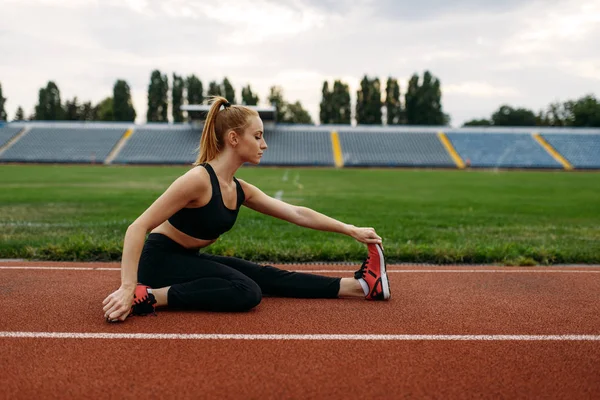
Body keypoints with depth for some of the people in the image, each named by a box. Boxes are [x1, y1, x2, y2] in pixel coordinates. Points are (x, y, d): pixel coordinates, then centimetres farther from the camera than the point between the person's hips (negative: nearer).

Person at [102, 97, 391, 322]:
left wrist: (350, 230, 7)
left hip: (188, 259, 8)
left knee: (268, 277, 3)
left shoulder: (240, 190, 1)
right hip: (161, 260, -8)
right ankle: (147, 296, -25)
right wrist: (127, 288, -33)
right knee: (246, 292, -24)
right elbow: (138, 228, -26)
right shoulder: (199, 179, -25)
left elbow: (297, 214, 7)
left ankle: (360, 285, 5)